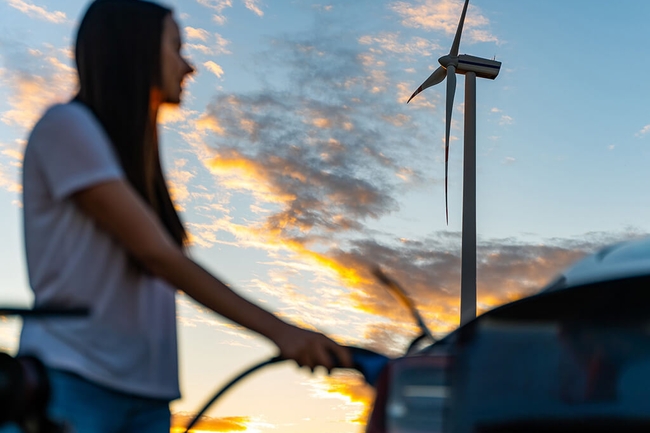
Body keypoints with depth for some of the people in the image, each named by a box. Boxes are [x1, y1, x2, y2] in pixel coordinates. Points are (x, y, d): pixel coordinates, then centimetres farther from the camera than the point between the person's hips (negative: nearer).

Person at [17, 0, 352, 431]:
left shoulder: (134, 163, 21)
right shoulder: (66, 126, -3)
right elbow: (155, 252, -13)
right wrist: (279, 330, -17)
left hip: (146, 398, 7)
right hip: (69, 384, -7)